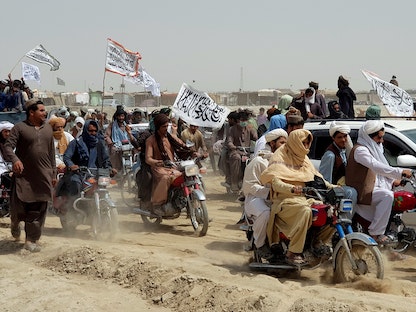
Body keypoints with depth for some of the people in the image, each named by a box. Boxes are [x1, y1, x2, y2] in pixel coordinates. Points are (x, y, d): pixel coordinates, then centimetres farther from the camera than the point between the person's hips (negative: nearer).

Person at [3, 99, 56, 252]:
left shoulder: (47, 128, 12)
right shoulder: (19, 127, -3)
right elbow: (8, 146, -12)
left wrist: (53, 173, 17)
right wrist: (15, 159, -32)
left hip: (43, 176, 4)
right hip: (23, 174, -4)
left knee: (38, 211, 1)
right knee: (19, 206, -3)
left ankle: (32, 240, 11)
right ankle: (15, 223, 33)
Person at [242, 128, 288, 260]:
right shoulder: (258, 161, -3)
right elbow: (249, 185, -10)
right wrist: (268, 191, -22)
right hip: (256, 197, -6)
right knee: (265, 213, -39)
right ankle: (259, 244, -15)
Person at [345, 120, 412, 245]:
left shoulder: (374, 147, 16)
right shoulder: (360, 150, -17)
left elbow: (382, 169, 21)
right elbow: (376, 167, -33)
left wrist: (392, 180, 3)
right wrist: (400, 172, -37)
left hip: (375, 186, 10)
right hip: (362, 192, -10)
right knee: (387, 196, -30)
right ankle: (376, 233, -24)